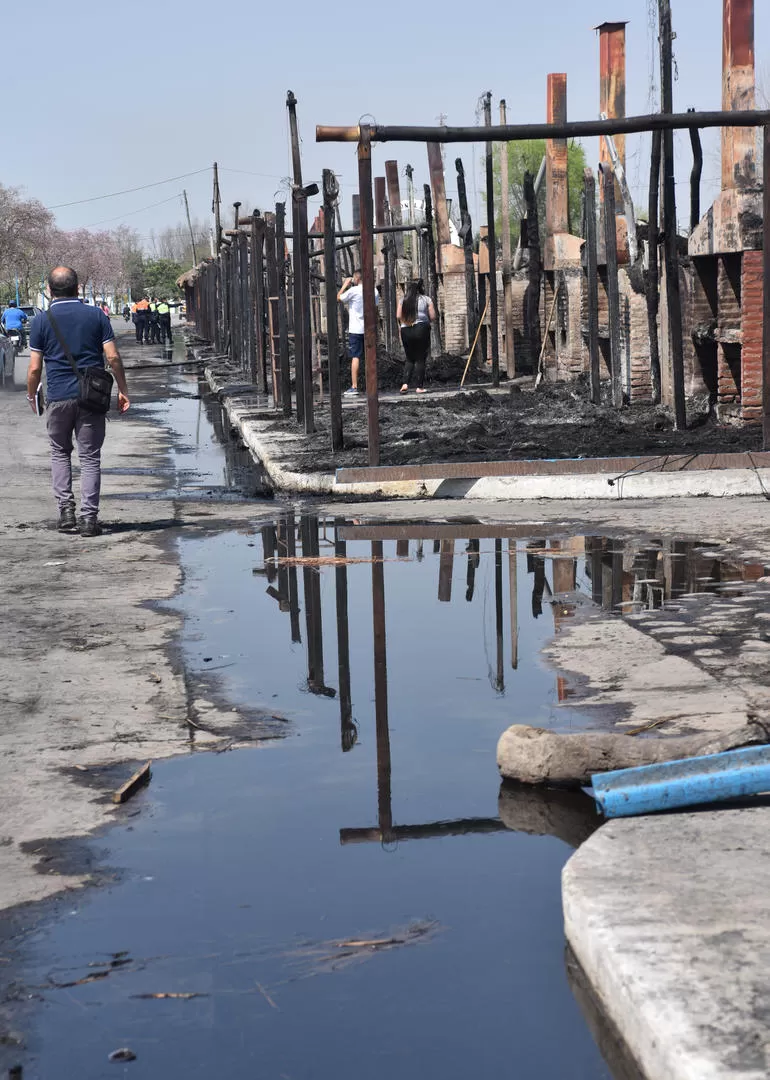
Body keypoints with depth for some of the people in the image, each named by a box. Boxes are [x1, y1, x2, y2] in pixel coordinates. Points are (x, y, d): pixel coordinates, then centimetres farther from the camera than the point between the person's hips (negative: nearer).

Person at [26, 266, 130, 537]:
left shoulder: (42, 321, -1)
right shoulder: (96, 315, 1)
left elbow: (35, 368, -1)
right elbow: (113, 357, -2)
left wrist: (31, 396, 15)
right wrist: (122, 389, 8)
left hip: (58, 397, 0)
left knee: (60, 452, 18)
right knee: (90, 457, 5)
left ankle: (65, 508, 8)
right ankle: (89, 517, -1)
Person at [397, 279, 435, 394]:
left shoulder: (403, 300, 9)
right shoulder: (426, 299, 3)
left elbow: (398, 316, 1)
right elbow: (433, 317, -3)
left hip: (405, 330, 3)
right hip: (421, 328, -3)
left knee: (410, 359, 13)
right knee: (421, 359, 3)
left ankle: (405, 384, -3)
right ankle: (420, 387, 0)